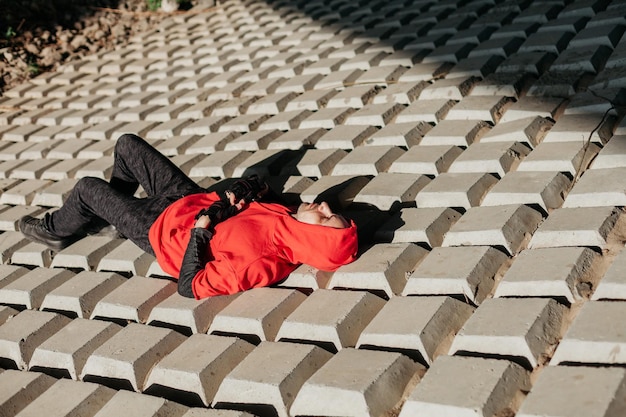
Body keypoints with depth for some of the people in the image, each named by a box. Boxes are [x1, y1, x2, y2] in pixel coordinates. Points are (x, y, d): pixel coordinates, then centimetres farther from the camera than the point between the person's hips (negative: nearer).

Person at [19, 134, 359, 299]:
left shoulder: (256, 263, -40)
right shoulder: (288, 220, -21)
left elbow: (190, 287, -31)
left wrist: (199, 232, -30)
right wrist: (240, 198, -16)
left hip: (159, 226, -7)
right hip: (192, 197, 7)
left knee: (87, 188, 10)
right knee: (127, 143, 17)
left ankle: (56, 230, 45)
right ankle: (109, 213, 46)